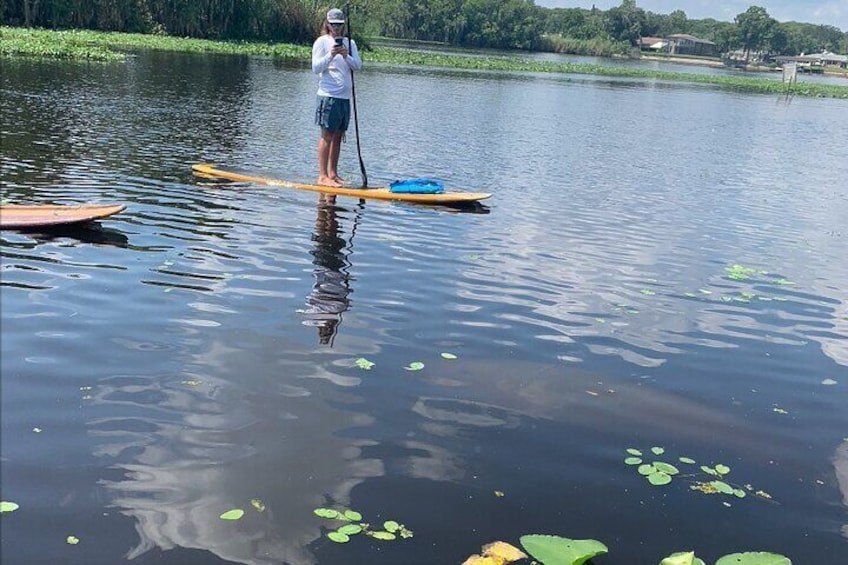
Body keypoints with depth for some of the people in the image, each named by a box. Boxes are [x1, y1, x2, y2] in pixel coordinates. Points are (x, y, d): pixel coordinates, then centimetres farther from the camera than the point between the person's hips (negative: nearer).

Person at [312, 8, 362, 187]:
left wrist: (346, 56, -15)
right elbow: (316, 68, -7)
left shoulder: (350, 43, 14)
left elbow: (358, 66, 3)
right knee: (327, 135, -7)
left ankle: (333, 173, 15)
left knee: (338, 136, 8)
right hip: (329, 95, -5)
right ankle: (322, 176, -6)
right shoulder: (321, 42, 0)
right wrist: (331, 55, -20)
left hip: (345, 96, 5)